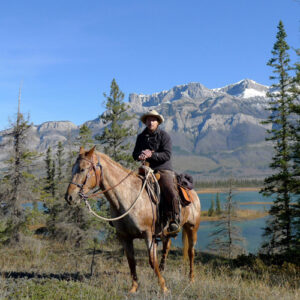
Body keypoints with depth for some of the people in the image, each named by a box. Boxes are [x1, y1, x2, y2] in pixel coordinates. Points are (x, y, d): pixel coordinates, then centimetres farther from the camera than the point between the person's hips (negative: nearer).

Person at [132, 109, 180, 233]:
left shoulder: (164, 136, 1)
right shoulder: (141, 137, 15)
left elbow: (167, 155, -9)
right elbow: (135, 155, 13)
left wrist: (151, 155, -21)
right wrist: (141, 155, -11)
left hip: (163, 169, -4)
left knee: (171, 194, -27)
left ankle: (174, 220, -13)